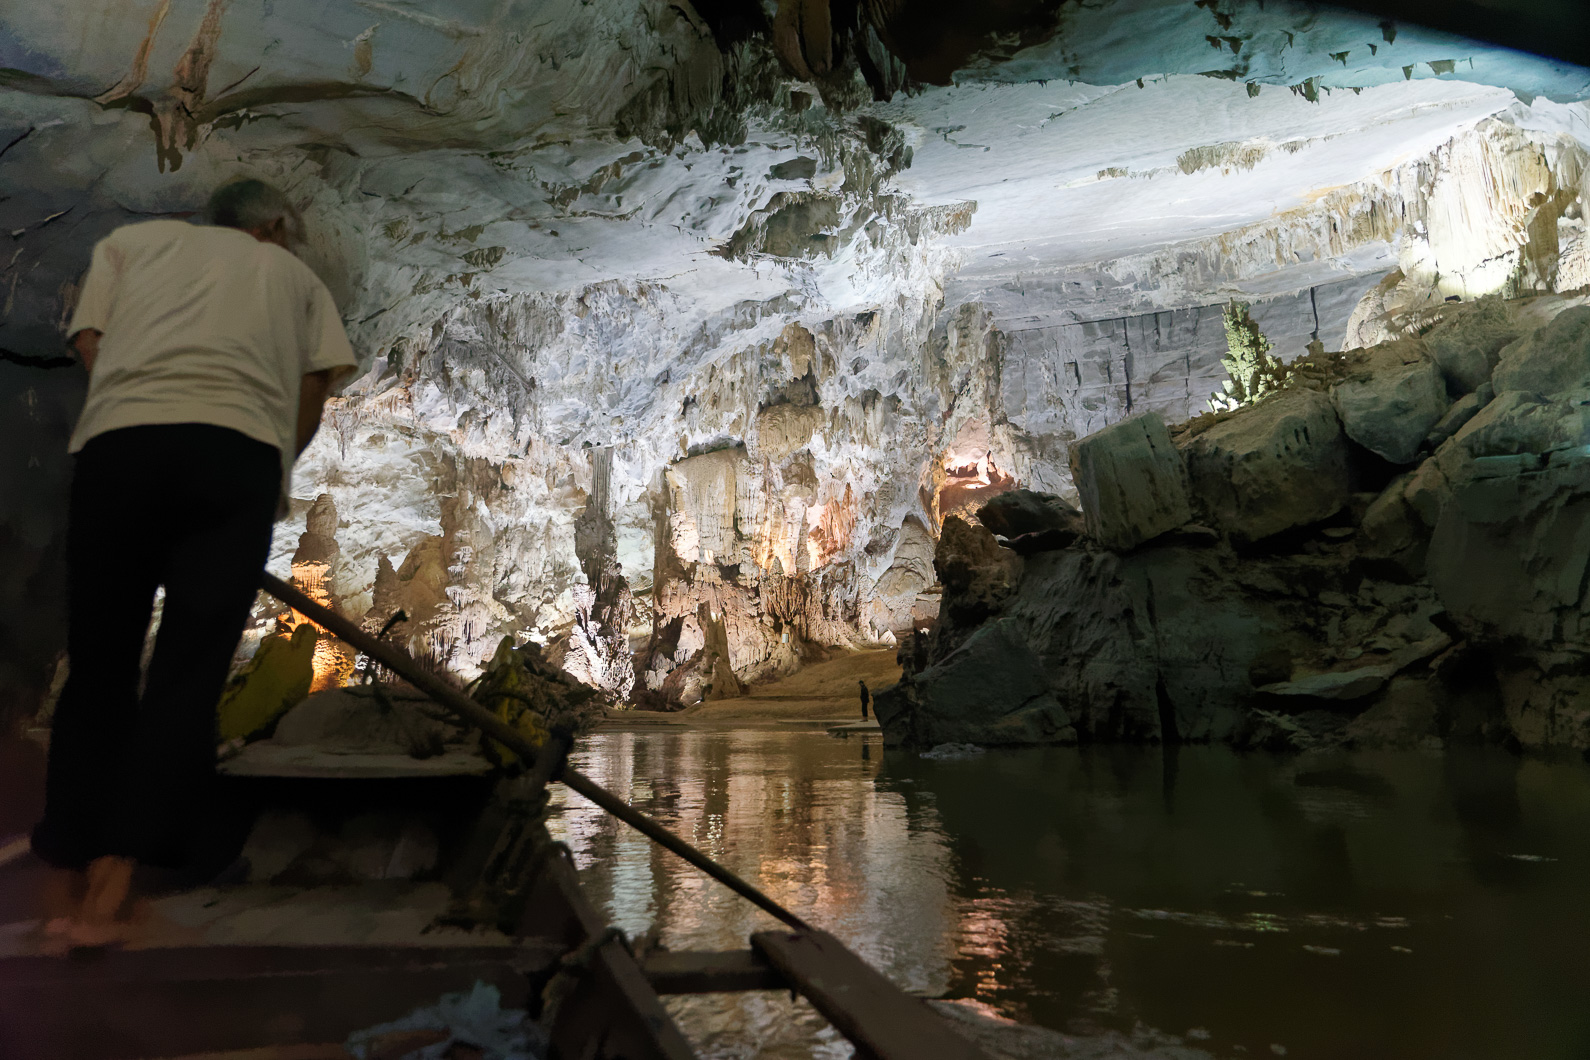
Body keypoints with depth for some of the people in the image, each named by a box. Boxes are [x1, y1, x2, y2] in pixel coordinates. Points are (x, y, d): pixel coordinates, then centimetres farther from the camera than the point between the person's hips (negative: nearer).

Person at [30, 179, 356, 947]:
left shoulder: (132, 239, 30)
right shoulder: (294, 275, 29)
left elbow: (91, 346, 16)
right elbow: (314, 392, 17)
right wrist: (275, 476, 28)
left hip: (118, 439, 2)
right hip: (239, 450, -1)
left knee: (99, 669, 11)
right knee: (186, 674, -2)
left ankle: (71, 889, 16)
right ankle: (104, 900, -8)